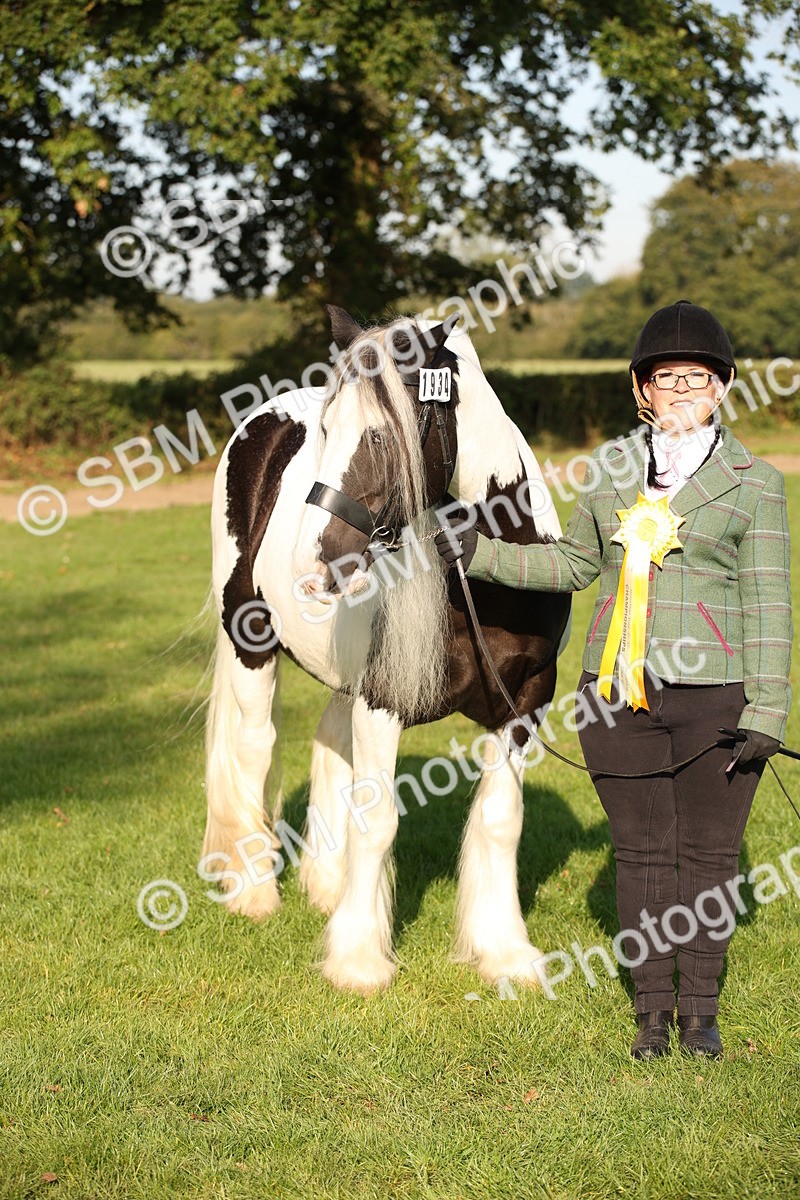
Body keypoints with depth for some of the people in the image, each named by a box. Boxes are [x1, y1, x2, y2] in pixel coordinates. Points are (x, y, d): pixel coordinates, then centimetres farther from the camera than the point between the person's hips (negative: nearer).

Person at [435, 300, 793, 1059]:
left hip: (714, 696, -2)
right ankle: (653, 1009, 19)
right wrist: (481, 554, 13)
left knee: (709, 855, 4)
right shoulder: (611, 470, 10)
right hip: (619, 695, 3)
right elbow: (574, 564, 21)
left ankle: (700, 1011, 19)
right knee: (641, 854, 7)